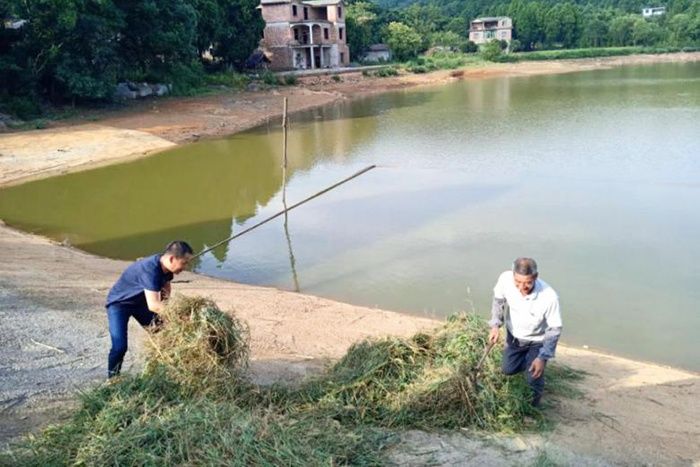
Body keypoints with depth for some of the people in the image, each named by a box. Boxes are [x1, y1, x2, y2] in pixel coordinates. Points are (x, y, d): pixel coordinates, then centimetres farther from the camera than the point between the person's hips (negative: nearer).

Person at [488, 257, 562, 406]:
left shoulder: (549, 296, -40)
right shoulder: (506, 279, -33)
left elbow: (555, 329, -23)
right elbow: (498, 299, -7)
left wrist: (542, 357, -26)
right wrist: (495, 325, -17)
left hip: (537, 341, -3)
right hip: (514, 335, 4)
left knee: (534, 379, -2)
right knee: (508, 369, 20)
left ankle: (532, 409, 29)